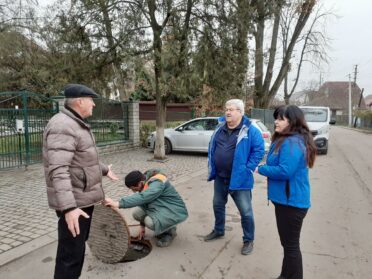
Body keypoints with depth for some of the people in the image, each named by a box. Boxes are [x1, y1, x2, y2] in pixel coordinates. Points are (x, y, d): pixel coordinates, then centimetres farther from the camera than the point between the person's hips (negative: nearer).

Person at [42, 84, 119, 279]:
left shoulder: (77, 124, 12)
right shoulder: (62, 127, -22)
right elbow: (59, 171, -30)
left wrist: (104, 170, 33)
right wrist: (68, 208, -35)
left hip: (83, 197, 10)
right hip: (73, 202, -10)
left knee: (78, 247, 23)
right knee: (71, 253, 1)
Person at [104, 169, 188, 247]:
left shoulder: (157, 183, -29)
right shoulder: (145, 183, -2)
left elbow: (142, 197, -45)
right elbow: (144, 201, 8)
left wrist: (118, 204, -48)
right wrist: (142, 226, 10)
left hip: (175, 211, -9)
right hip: (161, 208, 9)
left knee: (150, 222, -31)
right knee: (136, 213, -8)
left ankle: (169, 231, 0)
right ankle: (161, 229, 9)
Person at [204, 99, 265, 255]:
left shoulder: (250, 131, -13)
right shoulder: (220, 128, 5)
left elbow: (259, 150, -13)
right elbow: (212, 147, 16)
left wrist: (248, 169, -17)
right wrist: (211, 166, 10)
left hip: (239, 179, -6)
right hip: (220, 177, 6)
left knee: (246, 211, 3)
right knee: (218, 205, 21)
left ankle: (248, 240, 23)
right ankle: (218, 231, 43)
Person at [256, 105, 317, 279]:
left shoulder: (292, 143, -23)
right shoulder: (286, 140, 12)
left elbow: (285, 171, -30)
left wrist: (261, 169, -16)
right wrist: (266, 168, 4)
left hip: (291, 201, -11)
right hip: (288, 199, 11)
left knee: (291, 244, 3)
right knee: (288, 243, 23)